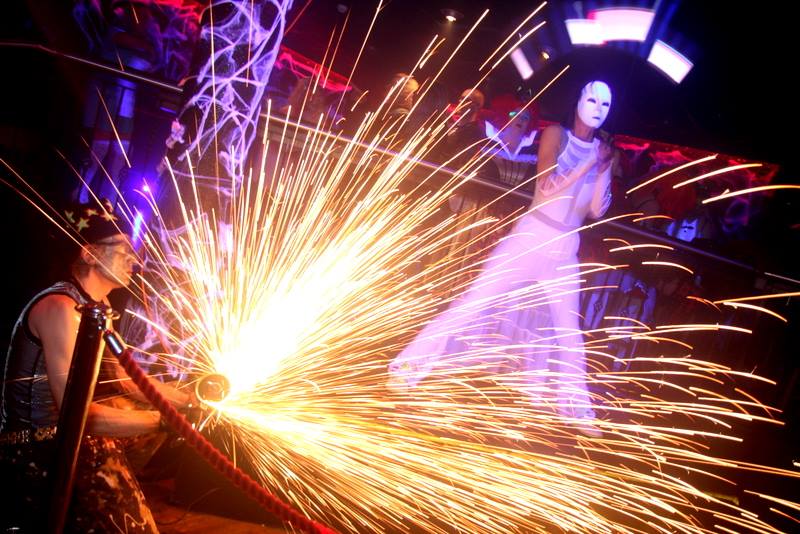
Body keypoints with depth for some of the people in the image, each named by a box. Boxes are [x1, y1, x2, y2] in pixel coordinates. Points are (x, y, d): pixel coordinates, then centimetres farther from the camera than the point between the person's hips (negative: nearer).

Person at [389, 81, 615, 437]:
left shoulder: (603, 152, 5)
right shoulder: (555, 134, -5)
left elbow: (596, 211, 0)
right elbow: (547, 187, -18)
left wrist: (603, 170, -13)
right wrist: (588, 164, -20)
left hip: (565, 249, 4)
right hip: (530, 237, -4)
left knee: (569, 329, 9)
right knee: (475, 302, -6)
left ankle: (575, 406, 22)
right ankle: (410, 366, 0)